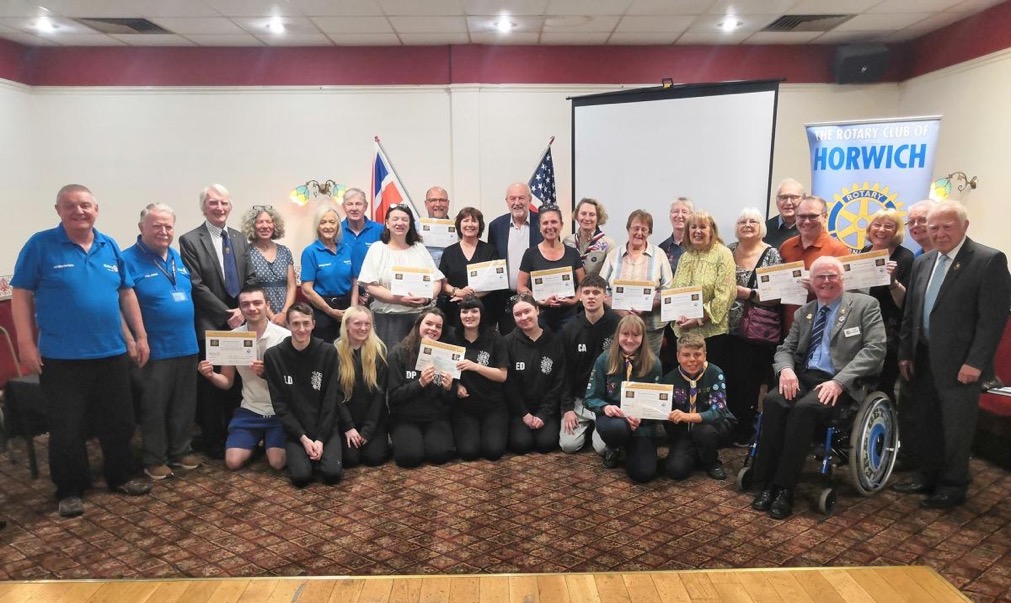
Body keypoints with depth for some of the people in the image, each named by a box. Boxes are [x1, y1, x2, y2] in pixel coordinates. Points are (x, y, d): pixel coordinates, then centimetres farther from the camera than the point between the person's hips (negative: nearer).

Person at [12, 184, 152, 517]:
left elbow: (126, 293, 11)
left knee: (119, 422, 13)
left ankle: (121, 476, 31)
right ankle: (70, 490, 22)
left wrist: (141, 336, 8)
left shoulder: (110, 247, 7)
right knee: (67, 429, 6)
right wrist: (26, 343, -10)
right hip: (62, 358, -4)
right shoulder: (40, 245, -5)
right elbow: (21, 295, -5)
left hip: (112, 353, 4)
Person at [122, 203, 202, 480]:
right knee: (154, 407, 6)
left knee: (184, 405, 14)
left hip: (186, 345, 6)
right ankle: (154, 459, 20)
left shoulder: (178, 258, 12)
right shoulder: (128, 260, -10)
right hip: (154, 350, -6)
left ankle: (180, 451, 28)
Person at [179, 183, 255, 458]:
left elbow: (249, 279, 11)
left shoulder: (239, 238, 12)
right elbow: (197, 286, -10)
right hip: (210, 326, -4)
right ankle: (214, 442, 17)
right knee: (212, 385, 4)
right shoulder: (190, 240, -5)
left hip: (240, 321, 5)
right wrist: (226, 314, -13)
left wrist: (243, 310, -4)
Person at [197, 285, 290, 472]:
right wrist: (211, 375, -16)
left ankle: (268, 441, 18)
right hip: (249, 410, 3)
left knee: (277, 463, -17)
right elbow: (227, 382, 7)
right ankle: (257, 441, 23)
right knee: (233, 462, -9)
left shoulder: (284, 336, -12)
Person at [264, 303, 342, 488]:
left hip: (325, 426, 0)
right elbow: (279, 404, -5)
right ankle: (302, 453, 13)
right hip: (295, 429, 0)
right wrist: (303, 437, -13)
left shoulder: (328, 352, -7)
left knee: (332, 473, -19)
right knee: (301, 476, -21)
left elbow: (330, 400, -6)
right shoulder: (273, 356, -6)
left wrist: (321, 438, -13)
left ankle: (318, 450, 14)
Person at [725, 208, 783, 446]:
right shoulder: (728, 251, 8)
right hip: (728, 329, 4)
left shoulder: (772, 255, -5)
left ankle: (743, 432, 21)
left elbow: (775, 297, -13)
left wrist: (743, 292, -18)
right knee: (726, 381, 7)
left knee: (747, 384, 4)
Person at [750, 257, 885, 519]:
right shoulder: (804, 312, 18)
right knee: (772, 401, -27)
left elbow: (875, 349, -8)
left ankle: (784, 488, -25)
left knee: (804, 408, -34)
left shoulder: (865, 305, 3)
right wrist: (786, 369, -9)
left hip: (842, 384, -4)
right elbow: (785, 349, 17)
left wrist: (839, 381, -20)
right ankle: (767, 483, -22)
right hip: (804, 377, 4)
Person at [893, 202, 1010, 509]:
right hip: (923, 360, 6)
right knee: (927, 423, 16)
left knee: (956, 428, 6)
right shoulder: (922, 262, 10)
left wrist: (975, 362, -18)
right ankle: (927, 478, 31)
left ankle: (953, 486, 22)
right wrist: (905, 353, 9)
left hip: (958, 363, -6)